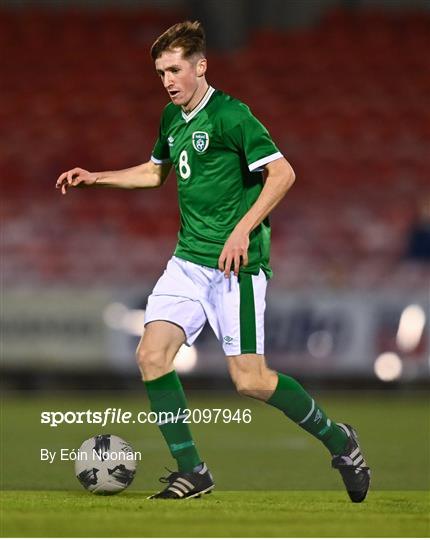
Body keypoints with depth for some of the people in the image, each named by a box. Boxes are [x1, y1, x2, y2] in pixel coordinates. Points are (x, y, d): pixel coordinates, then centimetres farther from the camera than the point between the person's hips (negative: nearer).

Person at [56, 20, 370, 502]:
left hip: (236, 263, -8)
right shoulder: (171, 118, 13)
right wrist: (95, 178, 24)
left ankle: (339, 441, 13)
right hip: (188, 259, 8)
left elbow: (282, 173, -18)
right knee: (152, 354, -9)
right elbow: (155, 172, 32)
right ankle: (191, 472, -1)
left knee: (250, 380, -9)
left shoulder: (229, 115, -12)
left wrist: (243, 230, -24)